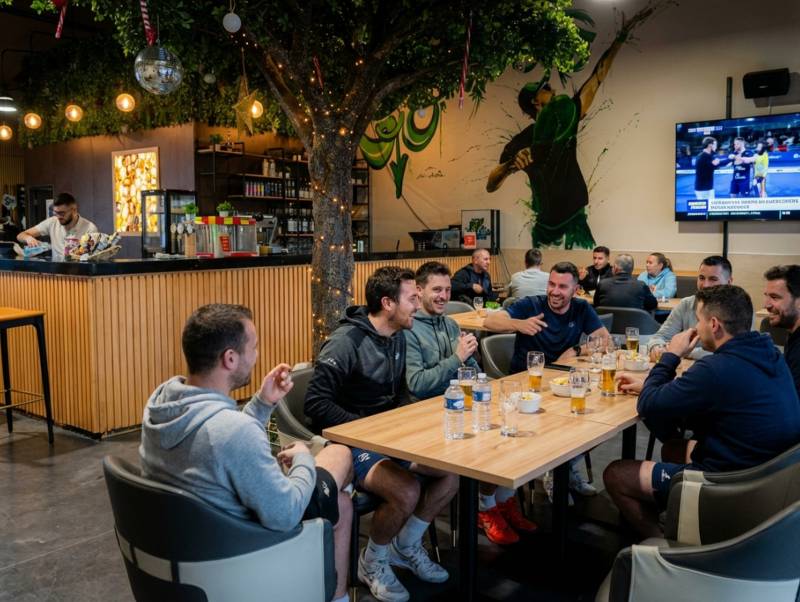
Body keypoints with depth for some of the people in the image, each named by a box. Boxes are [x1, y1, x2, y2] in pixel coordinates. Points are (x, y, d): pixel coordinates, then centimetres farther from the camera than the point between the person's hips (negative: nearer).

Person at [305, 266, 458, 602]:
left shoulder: (398, 336, 7)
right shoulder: (346, 342, -20)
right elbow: (316, 404, -23)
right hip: (352, 441, -8)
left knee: (452, 472, -9)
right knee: (407, 492, -29)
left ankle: (406, 546, 15)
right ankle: (372, 562, 2)